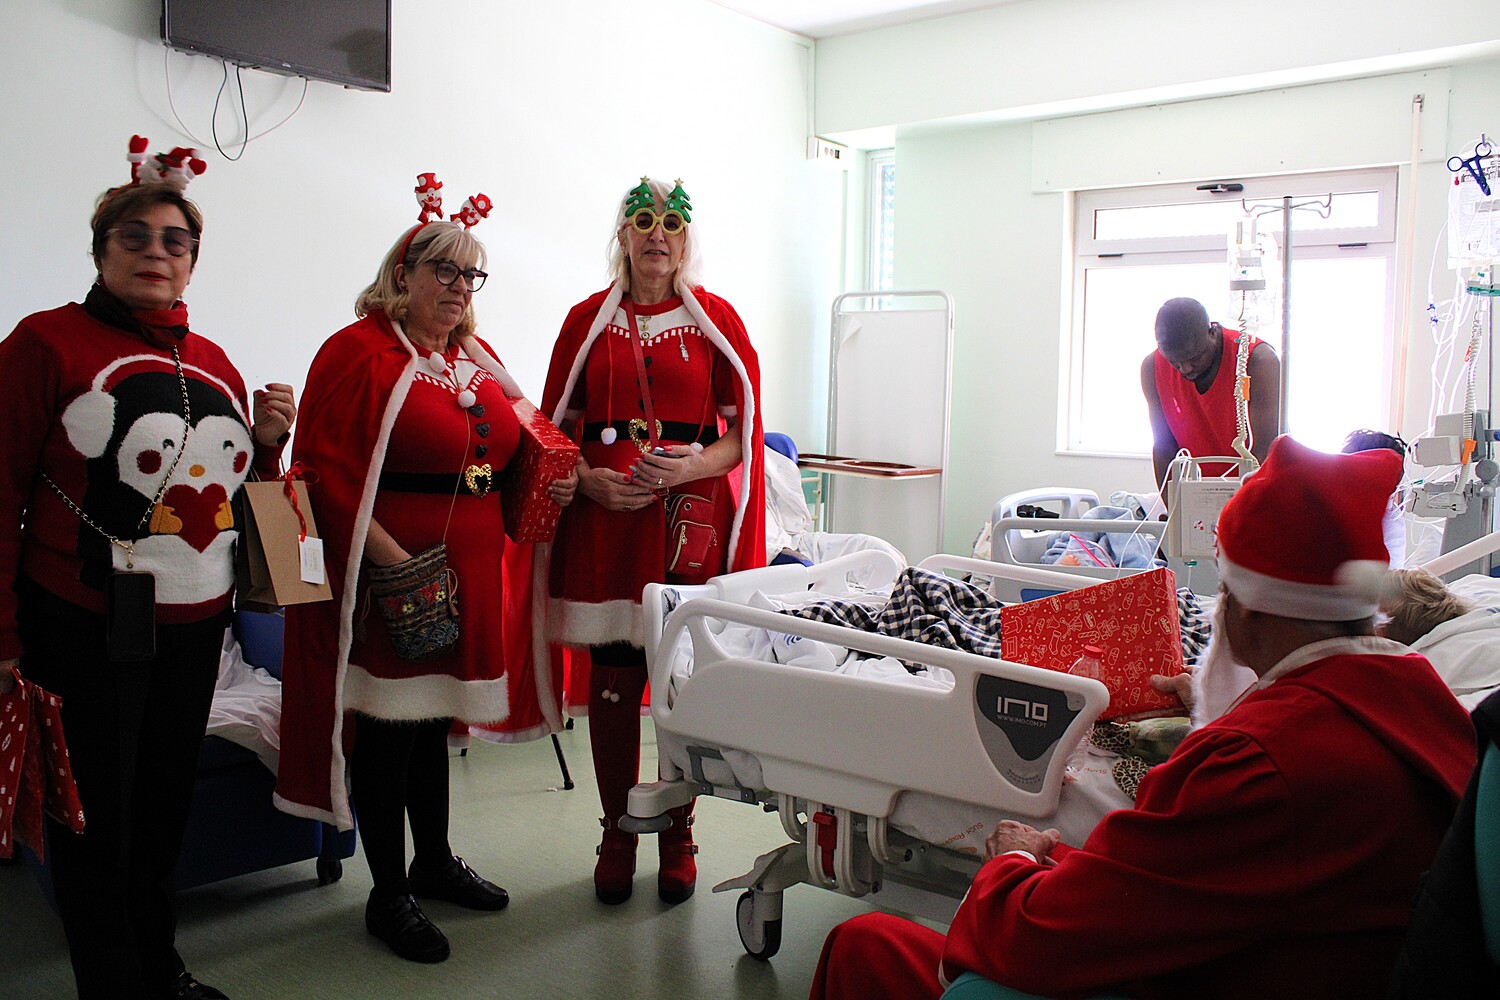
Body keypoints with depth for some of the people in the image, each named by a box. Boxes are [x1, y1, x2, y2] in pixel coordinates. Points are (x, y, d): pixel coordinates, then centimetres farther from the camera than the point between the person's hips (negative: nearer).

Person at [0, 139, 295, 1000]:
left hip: (194, 625, 6)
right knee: (96, 817, 6)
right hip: (85, 628, -6)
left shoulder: (212, 362, 12)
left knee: (167, 802, 19)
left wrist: (265, 439, 1)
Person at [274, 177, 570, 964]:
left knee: (434, 718, 19)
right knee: (388, 728, 3)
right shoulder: (359, 351, -10)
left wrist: (547, 483, 4)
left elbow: (507, 452, 25)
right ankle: (388, 895, 18)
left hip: (470, 574, 7)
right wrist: (394, 559, -23)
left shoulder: (478, 358, 14)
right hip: (393, 577, -7)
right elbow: (327, 471, -18)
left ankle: (434, 861, 35)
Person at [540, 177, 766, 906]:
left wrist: (688, 467, -15)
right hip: (606, 519, 1)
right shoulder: (587, 320, 10)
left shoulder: (716, 319, 7)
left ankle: (677, 836, 19)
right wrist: (589, 479, -9)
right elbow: (555, 427, 10)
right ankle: (617, 834, 20)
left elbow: (743, 432, 3)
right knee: (611, 680, 3)